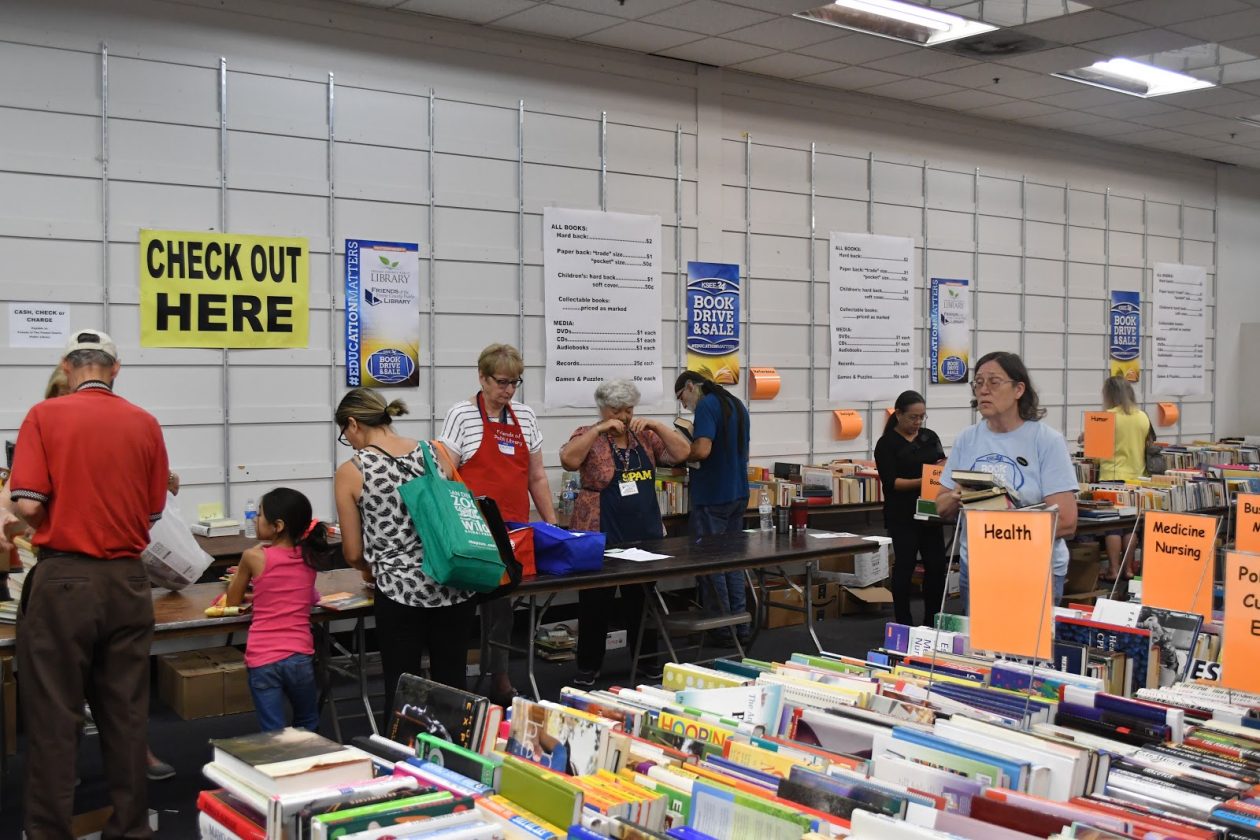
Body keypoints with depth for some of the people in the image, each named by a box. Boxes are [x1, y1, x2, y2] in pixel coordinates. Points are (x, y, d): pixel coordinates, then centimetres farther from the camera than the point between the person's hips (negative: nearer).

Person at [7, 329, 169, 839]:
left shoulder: (45, 416, -5)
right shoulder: (145, 424, 3)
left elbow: (27, 505, -11)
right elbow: (154, 510, 6)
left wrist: (64, 506, 11)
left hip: (64, 580, -3)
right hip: (127, 581, 3)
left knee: (54, 715, 6)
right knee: (126, 712, 11)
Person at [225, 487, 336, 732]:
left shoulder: (254, 557, -6)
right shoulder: (309, 557, 4)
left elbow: (233, 601, 8)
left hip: (262, 659, -3)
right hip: (299, 655, 3)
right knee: (307, 727, 22)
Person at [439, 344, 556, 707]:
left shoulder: (525, 417, 12)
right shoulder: (461, 415, -3)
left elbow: (536, 477, 16)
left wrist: (552, 524, 13)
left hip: (515, 530, 5)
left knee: (502, 604, 9)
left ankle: (499, 681, 17)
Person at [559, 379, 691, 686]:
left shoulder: (645, 437, 7)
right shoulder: (589, 436, -4)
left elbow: (682, 452, 0)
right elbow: (568, 460, -23)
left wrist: (655, 425, -10)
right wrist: (599, 429, -23)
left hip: (645, 534, 4)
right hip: (600, 535, -4)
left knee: (642, 601, 14)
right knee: (596, 603, 4)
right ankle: (589, 667, 16)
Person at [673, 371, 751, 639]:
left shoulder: (707, 406, -14)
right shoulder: (737, 404, 14)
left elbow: (702, 449, -25)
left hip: (712, 497, -8)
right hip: (738, 493, 9)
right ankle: (739, 625, 16)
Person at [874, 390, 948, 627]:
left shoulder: (930, 437, 11)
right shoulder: (887, 444, -6)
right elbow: (891, 482, -13)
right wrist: (921, 482, -26)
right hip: (902, 516, -5)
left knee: (937, 565, 5)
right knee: (904, 566, 0)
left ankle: (932, 621, 18)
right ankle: (903, 624, 9)